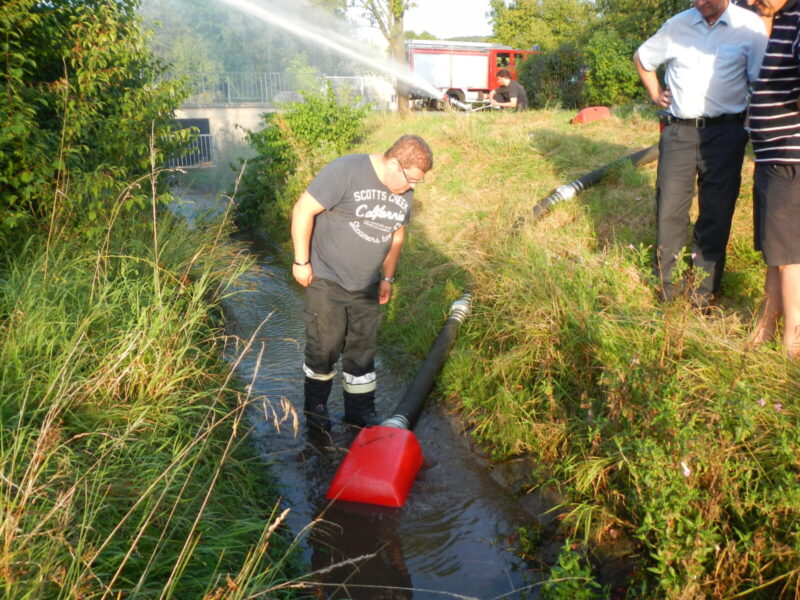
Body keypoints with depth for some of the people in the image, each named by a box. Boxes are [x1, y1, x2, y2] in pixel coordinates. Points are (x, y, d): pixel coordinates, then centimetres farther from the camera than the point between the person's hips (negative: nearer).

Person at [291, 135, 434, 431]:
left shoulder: (405, 192, 1)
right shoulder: (346, 171, -21)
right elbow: (303, 210, -19)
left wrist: (388, 277, 18)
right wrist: (301, 261, -16)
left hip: (366, 287, 6)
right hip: (326, 280, -5)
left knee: (363, 349, 12)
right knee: (324, 348, 5)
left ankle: (360, 410, 27)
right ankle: (315, 407, 27)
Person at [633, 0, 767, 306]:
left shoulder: (750, 26, -1)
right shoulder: (677, 25, 7)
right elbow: (642, 57, 23)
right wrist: (655, 94, 13)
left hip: (724, 132, -2)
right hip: (678, 130, 2)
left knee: (716, 211, 2)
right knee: (669, 206, 1)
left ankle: (704, 291, 12)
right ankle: (667, 288, 13)